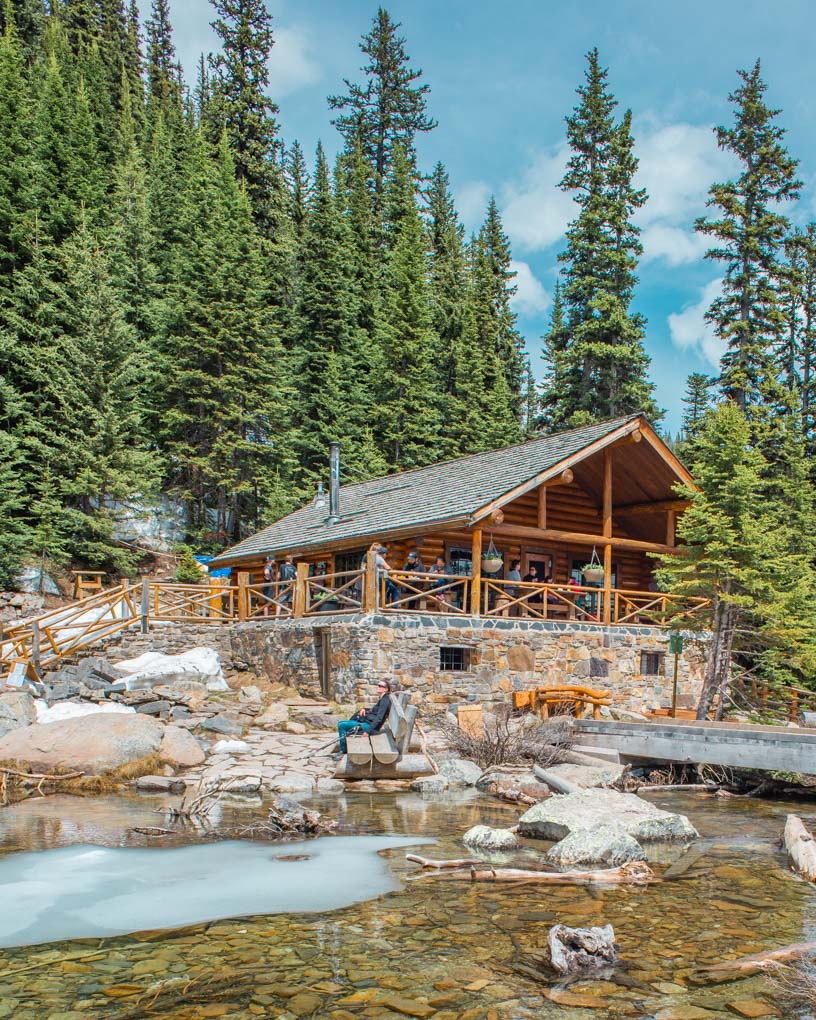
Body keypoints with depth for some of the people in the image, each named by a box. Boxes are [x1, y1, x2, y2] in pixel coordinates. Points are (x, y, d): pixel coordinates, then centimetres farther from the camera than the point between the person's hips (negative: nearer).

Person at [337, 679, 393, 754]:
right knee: (341, 723, 14)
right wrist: (364, 709, 9)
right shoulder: (382, 699, 15)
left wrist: (368, 731, -26)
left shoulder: (385, 700, -15)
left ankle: (343, 751, -5)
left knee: (342, 725, -15)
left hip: (370, 726, -11)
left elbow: (379, 718, -23)